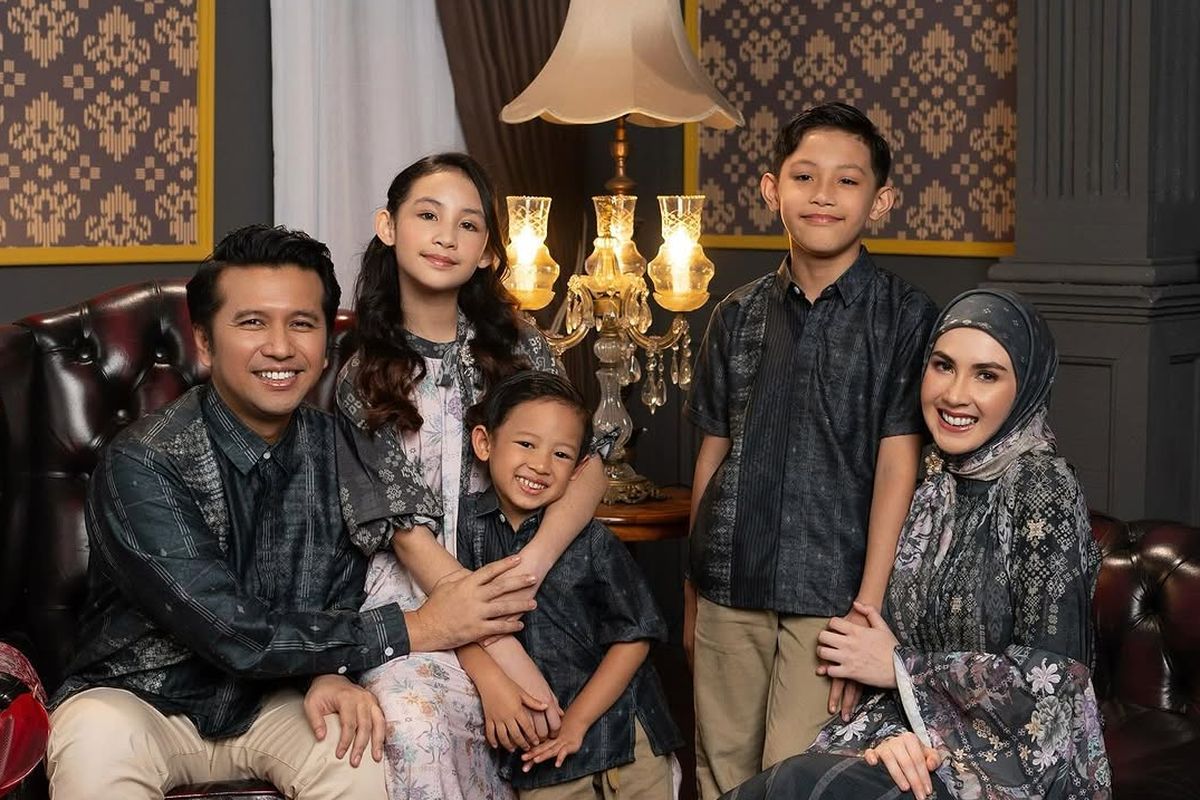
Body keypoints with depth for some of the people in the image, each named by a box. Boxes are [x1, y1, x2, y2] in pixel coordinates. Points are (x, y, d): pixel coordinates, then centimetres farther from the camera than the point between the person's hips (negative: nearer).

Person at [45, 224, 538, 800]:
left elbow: (344, 588, 5)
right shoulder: (141, 464, -21)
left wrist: (328, 672, -18)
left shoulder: (333, 447, -6)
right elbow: (233, 633, -27)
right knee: (99, 746, -35)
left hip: (269, 697, 4)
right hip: (142, 700, -4)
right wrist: (414, 629, -24)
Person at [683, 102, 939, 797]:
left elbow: (897, 465, -9)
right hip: (730, 589, 4)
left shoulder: (905, 316, -4)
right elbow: (713, 457, 12)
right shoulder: (738, 316, 8)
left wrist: (866, 612, -14)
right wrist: (691, 597, 14)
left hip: (833, 592, -4)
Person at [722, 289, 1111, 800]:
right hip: (920, 740, 5)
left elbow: (1049, 676, -17)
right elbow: (885, 631, 8)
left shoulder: (1042, 488, -12)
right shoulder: (930, 480, 7)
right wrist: (889, 731, -13)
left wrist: (900, 667, -8)